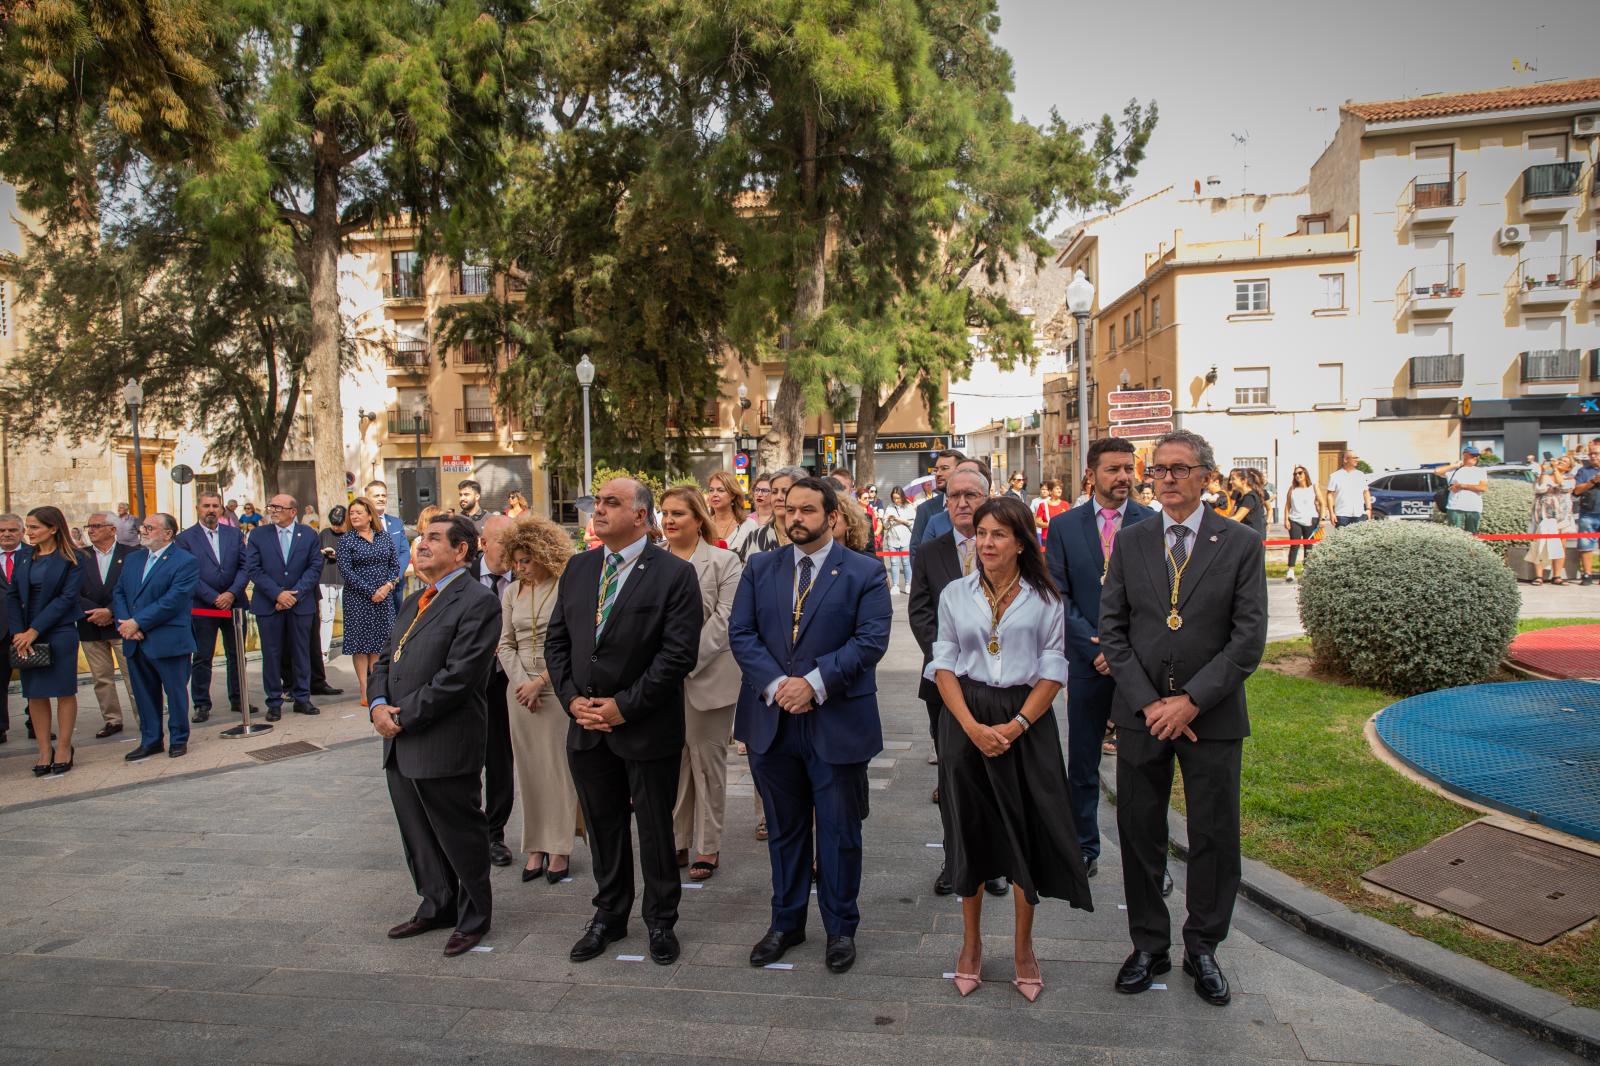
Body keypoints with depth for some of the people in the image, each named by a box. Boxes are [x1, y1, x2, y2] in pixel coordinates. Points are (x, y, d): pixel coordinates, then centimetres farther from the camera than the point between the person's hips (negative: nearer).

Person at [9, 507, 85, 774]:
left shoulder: (70, 560, -5)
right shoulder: (22, 557, 9)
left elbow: (66, 598, -11)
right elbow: (12, 596, 6)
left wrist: (34, 630, -15)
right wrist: (18, 632, -7)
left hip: (59, 634, -4)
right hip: (26, 636, 5)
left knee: (64, 691, 2)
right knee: (35, 694, 6)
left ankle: (64, 748, 11)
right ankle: (44, 751, 12)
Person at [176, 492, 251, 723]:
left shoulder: (234, 534, 9)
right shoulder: (186, 538, 0)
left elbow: (244, 567, 4)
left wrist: (232, 593, -10)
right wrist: (214, 598, -13)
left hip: (233, 604, 3)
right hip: (202, 607, -3)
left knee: (236, 655, 10)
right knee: (202, 658, 2)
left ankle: (238, 700, 20)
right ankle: (202, 705, 11)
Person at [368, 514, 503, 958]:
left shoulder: (477, 602, -14)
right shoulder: (414, 602, 16)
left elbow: (458, 676, -21)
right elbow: (385, 662, 16)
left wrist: (404, 717, -17)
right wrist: (379, 704, -3)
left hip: (444, 746, -9)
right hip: (400, 746, 9)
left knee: (460, 837, 6)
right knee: (418, 837, 20)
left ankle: (473, 918, 24)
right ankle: (437, 906, 38)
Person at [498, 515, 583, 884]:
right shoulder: (511, 593, 10)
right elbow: (506, 643, 12)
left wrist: (540, 681, -11)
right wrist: (519, 680, -2)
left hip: (557, 688, -5)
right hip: (520, 690, 5)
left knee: (558, 767, -2)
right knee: (529, 769, 7)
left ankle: (559, 849, 8)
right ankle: (536, 848, 16)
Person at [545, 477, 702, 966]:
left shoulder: (674, 574, -11)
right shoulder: (578, 569, 6)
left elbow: (678, 654, -17)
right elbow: (556, 641, 9)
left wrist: (624, 706, -17)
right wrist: (572, 699, -5)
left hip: (647, 729, -5)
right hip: (587, 726, 5)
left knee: (655, 829, 11)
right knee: (602, 827, 18)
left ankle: (661, 921, 30)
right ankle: (609, 915, 37)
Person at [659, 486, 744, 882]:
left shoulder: (724, 561, -2)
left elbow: (725, 619, -9)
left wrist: (687, 659, -16)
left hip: (708, 677, -3)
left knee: (707, 760, 6)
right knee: (670, 760, 9)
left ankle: (708, 848, 16)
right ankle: (675, 841, 22)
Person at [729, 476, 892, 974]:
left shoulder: (864, 573, -2)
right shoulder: (759, 569, 7)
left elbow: (871, 639, -12)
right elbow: (740, 632, 0)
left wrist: (814, 682, -19)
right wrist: (775, 684, -15)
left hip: (838, 722, -3)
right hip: (772, 720, 3)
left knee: (839, 831, 9)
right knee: (784, 828, 16)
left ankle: (841, 928, 26)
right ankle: (786, 922, 31)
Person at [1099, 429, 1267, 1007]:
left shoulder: (1241, 546, -3)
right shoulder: (1130, 542, 4)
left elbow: (1248, 638, -8)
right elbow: (1112, 628, 1)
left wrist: (1191, 701, -15)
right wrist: (1147, 702, -9)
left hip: (1212, 716, -1)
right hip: (1141, 714, 2)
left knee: (1215, 838, 9)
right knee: (1140, 834, 9)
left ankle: (1202, 947, 28)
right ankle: (1149, 944, 27)